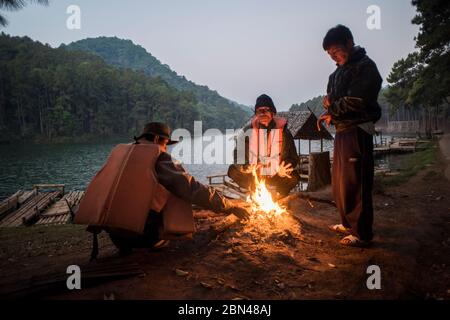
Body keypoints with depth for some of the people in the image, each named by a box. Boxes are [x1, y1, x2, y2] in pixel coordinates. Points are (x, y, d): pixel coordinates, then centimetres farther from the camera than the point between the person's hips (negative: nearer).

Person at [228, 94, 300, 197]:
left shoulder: (283, 131, -5)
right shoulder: (249, 130, -3)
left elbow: (293, 157, -4)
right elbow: (238, 153, -4)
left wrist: (283, 170, -26)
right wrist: (245, 167, -27)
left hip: (276, 177, -1)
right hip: (254, 176, 1)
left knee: (294, 177, -28)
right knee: (233, 170, -21)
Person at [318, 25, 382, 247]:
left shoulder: (365, 66, -9)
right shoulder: (339, 71, 18)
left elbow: (355, 102, -19)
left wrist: (331, 108, -4)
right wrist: (330, 112, -1)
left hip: (357, 131, -9)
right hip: (342, 131, 9)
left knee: (354, 183, -6)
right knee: (340, 182, 14)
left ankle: (362, 233, 5)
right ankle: (349, 223, 29)